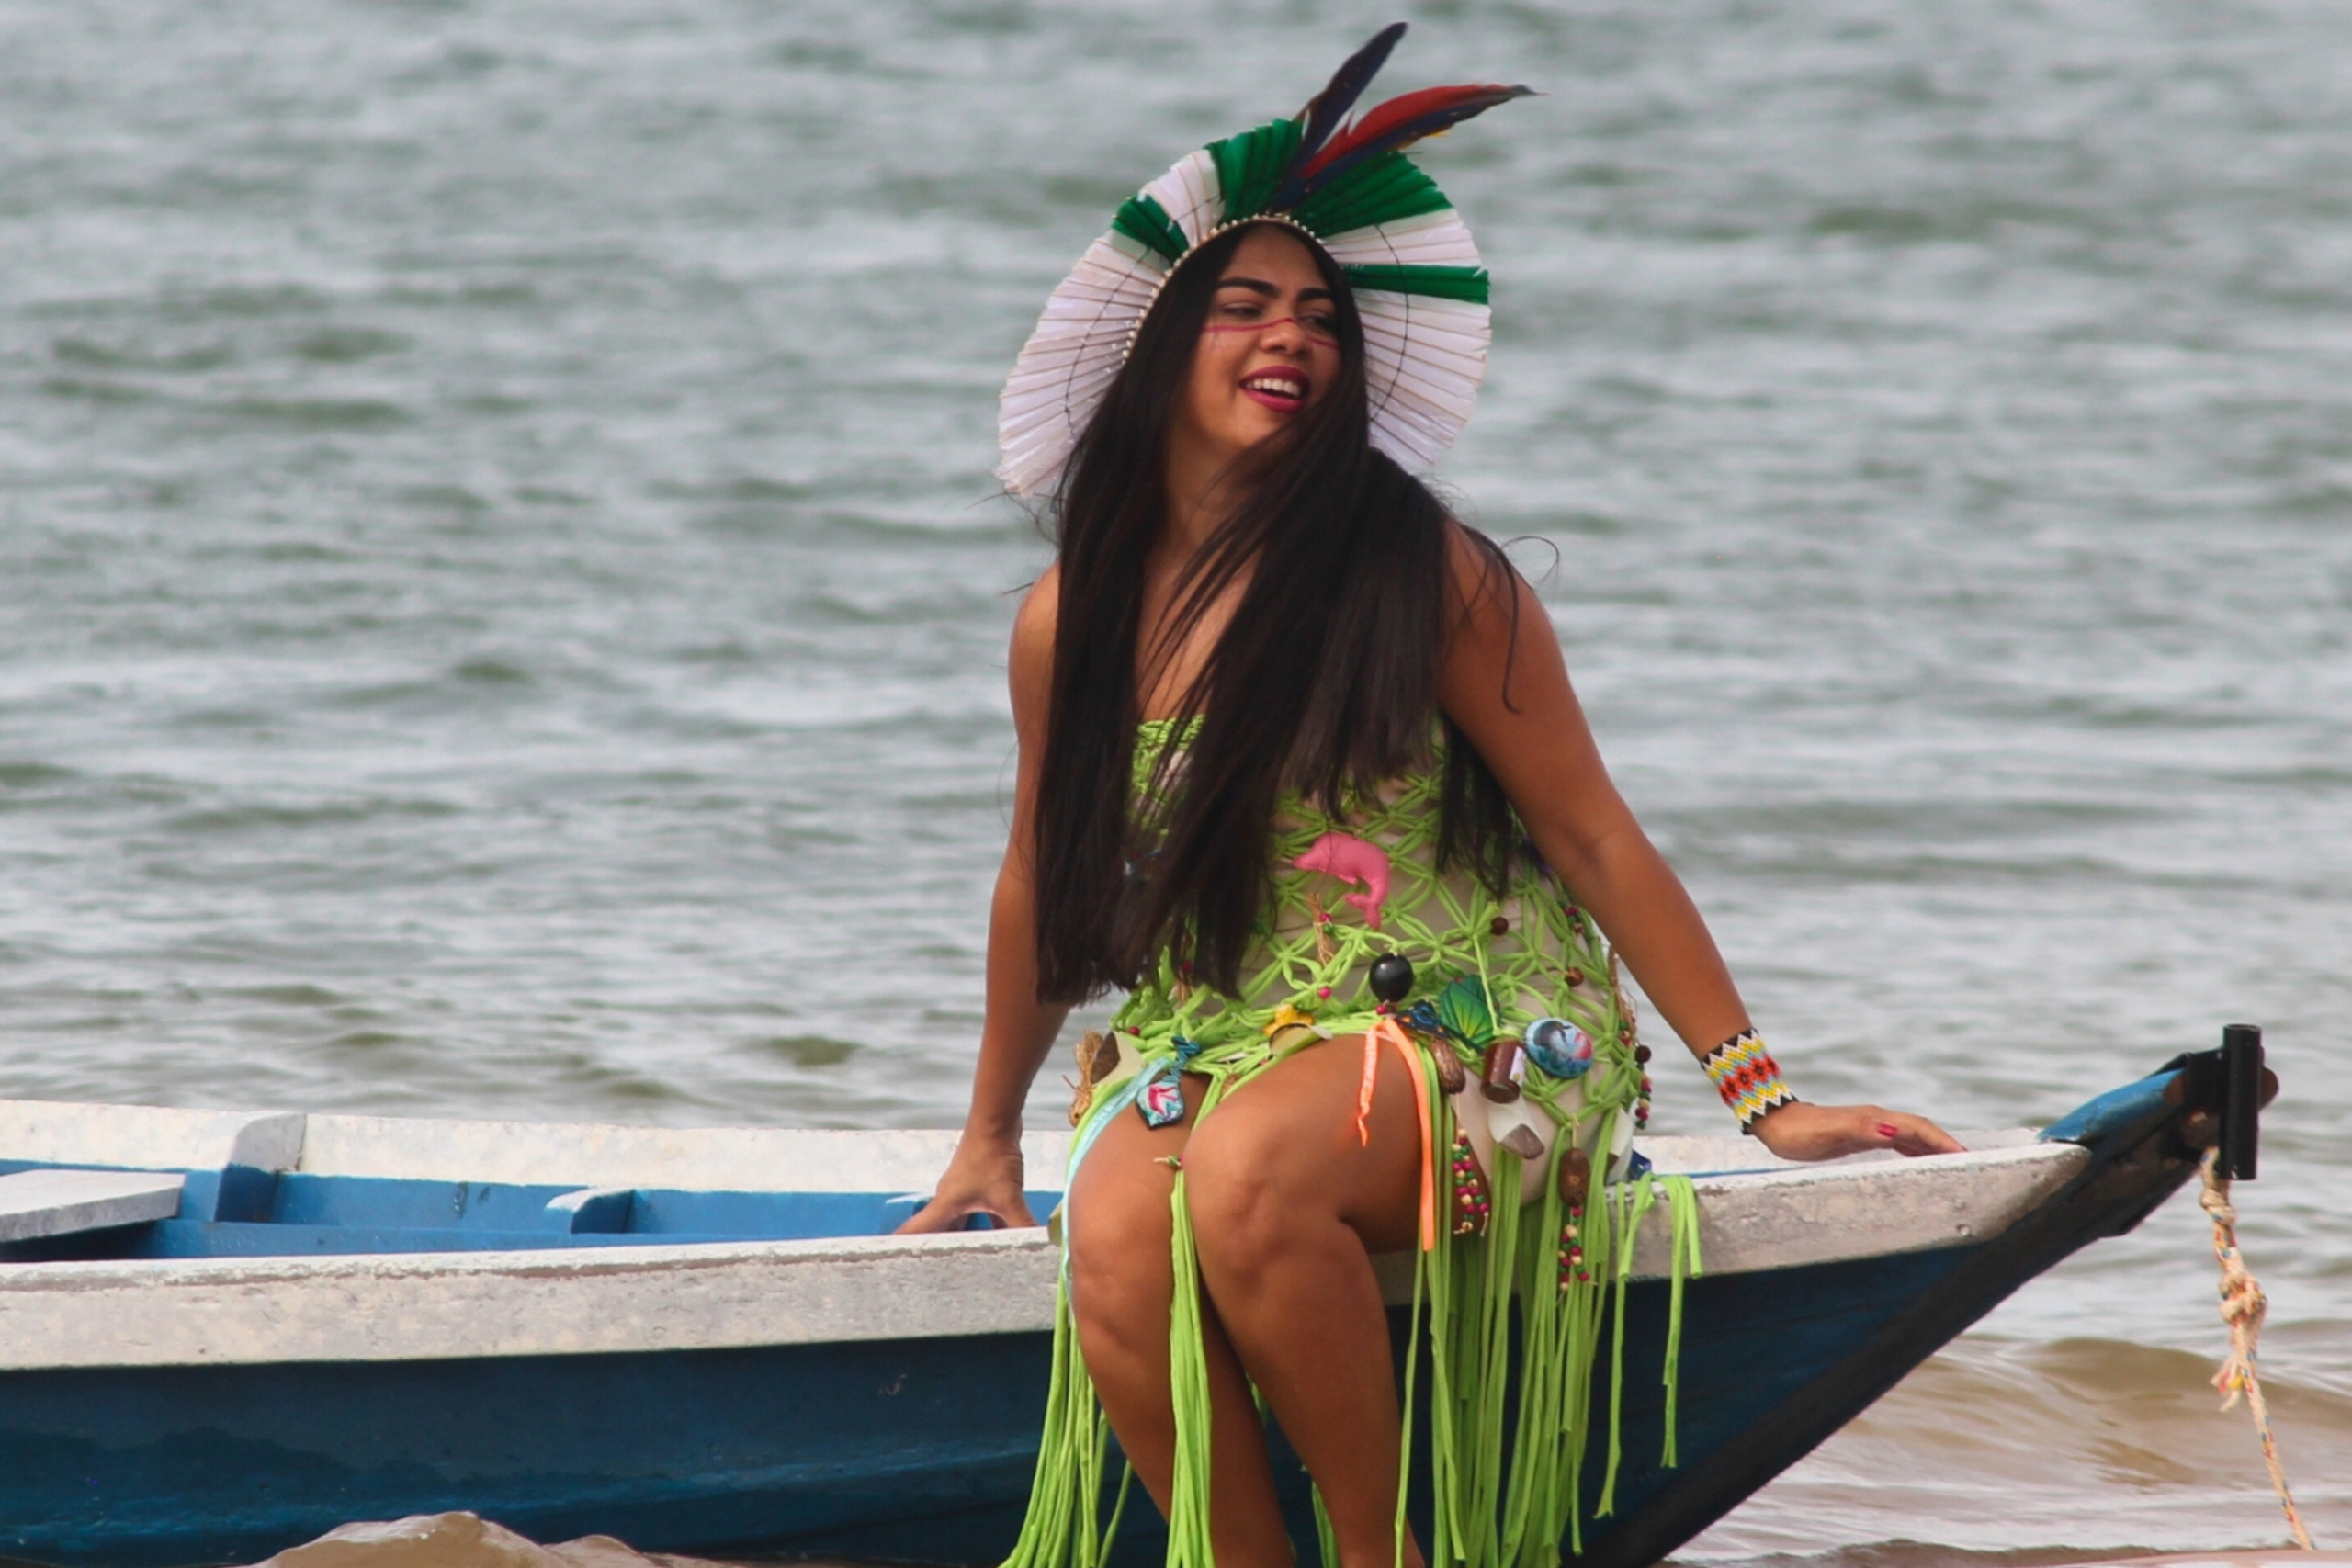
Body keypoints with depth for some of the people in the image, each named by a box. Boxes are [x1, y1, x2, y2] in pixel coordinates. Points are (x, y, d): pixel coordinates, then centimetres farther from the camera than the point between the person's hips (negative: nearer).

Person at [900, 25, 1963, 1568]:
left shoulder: (1422, 576, -8)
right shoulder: (1073, 624, 4)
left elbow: (1594, 839, -4)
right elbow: (1047, 877, 20)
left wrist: (1764, 1097, -5)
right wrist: (989, 1137, 30)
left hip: (1463, 1035, -4)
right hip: (1208, 1040, 4)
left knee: (1244, 1181, -35)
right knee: (1116, 1247, -30)